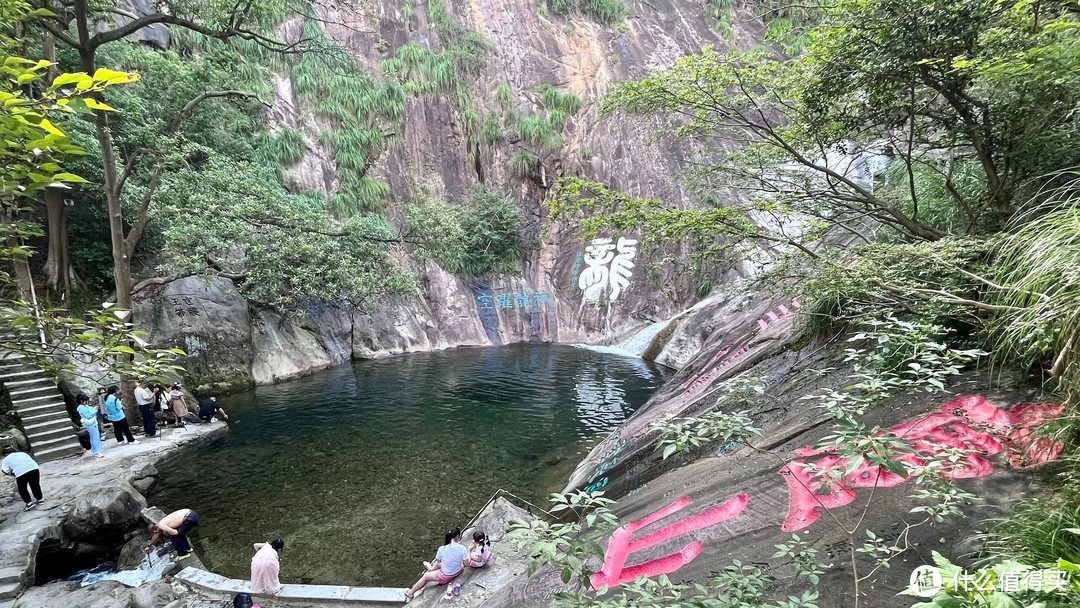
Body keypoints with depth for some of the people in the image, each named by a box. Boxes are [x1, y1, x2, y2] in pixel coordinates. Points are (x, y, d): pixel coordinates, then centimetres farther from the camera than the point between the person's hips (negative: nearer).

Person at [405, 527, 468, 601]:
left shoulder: (442, 549, -24)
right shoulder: (462, 548, -25)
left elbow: (438, 561, -4)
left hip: (445, 577, -3)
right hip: (458, 572, 3)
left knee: (426, 576, 25)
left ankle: (411, 592, 45)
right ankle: (432, 568, 65)